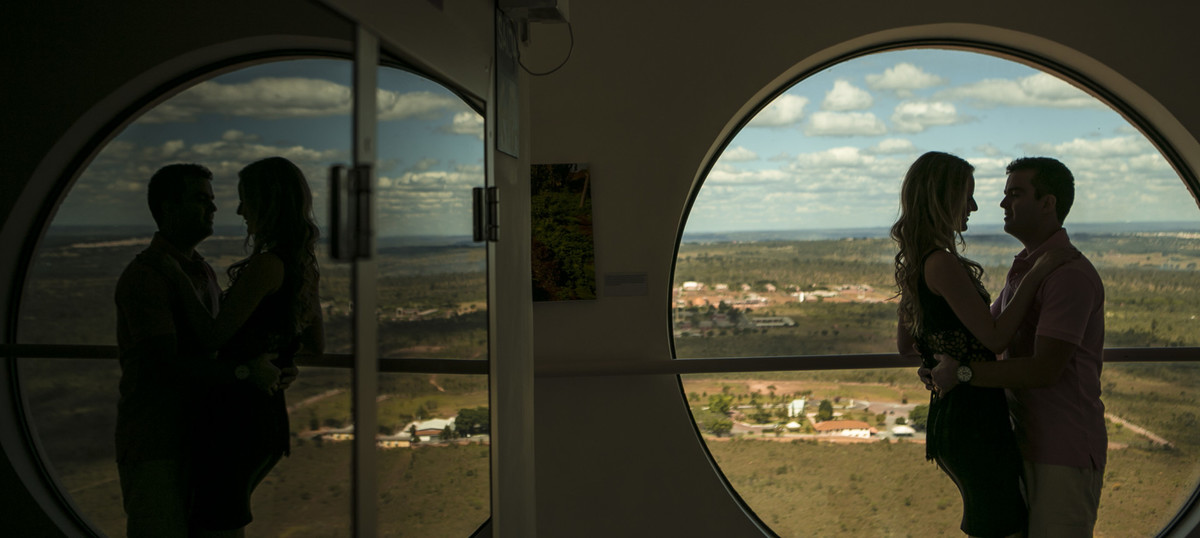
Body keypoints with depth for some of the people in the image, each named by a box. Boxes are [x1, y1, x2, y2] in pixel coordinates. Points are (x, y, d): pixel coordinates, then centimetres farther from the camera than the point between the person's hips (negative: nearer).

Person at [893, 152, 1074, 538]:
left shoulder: (913, 265, 10)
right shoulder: (942, 263, -19)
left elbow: (905, 343, 18)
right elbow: (996, 338, -19)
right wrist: (1035, 276, -14)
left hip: (947, 415, 10)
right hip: (974, 418, -10)